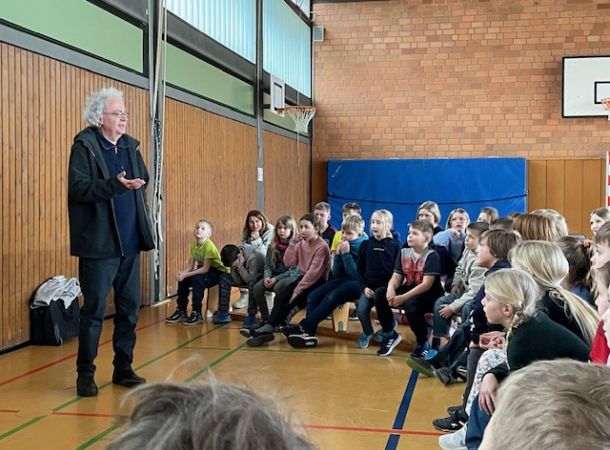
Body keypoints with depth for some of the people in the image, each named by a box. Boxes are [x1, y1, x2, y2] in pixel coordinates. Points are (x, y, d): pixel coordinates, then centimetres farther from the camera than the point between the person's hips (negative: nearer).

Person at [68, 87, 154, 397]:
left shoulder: (130, 145, 12)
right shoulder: (84, 146, -7)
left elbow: (143, 180, 22)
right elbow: (78, 187, -17)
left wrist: (136, 185, 2)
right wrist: (116, 185, -28)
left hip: (130, 243, 6)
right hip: (99, 244, -6)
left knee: (130, 308, 12)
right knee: (94, 310, 0)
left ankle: (123, 369, 25)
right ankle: (85, 374, 13)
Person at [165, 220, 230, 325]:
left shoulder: (209, 246, -24)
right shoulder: (193, 245, -1)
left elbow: (205, 268, -28)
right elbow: (190, 266, -1)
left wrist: (186, 275, -29)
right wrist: (182, 272, -23)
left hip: (217, 272, -8)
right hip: (203, 269, 8)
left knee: (198, 279, -31)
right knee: (182, 280, -5)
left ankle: (197, 314, -21)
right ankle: (181, 311, 7)